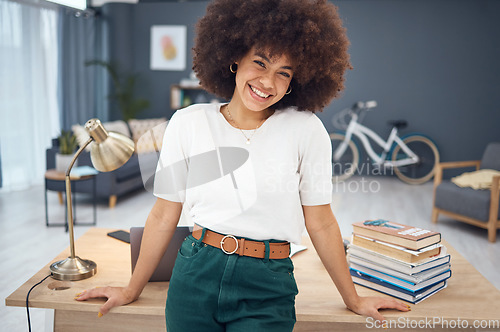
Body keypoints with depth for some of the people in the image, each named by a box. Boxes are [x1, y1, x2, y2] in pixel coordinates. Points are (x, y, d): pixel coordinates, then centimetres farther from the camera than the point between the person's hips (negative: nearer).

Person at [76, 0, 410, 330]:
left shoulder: (305, 129, -7)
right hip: (195, 277, 2)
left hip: (268, 291, -1)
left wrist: (354, 300, 8)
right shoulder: (188, 123, -3)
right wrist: (132, 290, 10)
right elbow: (164, 216, 3)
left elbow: (321, 224, 1)